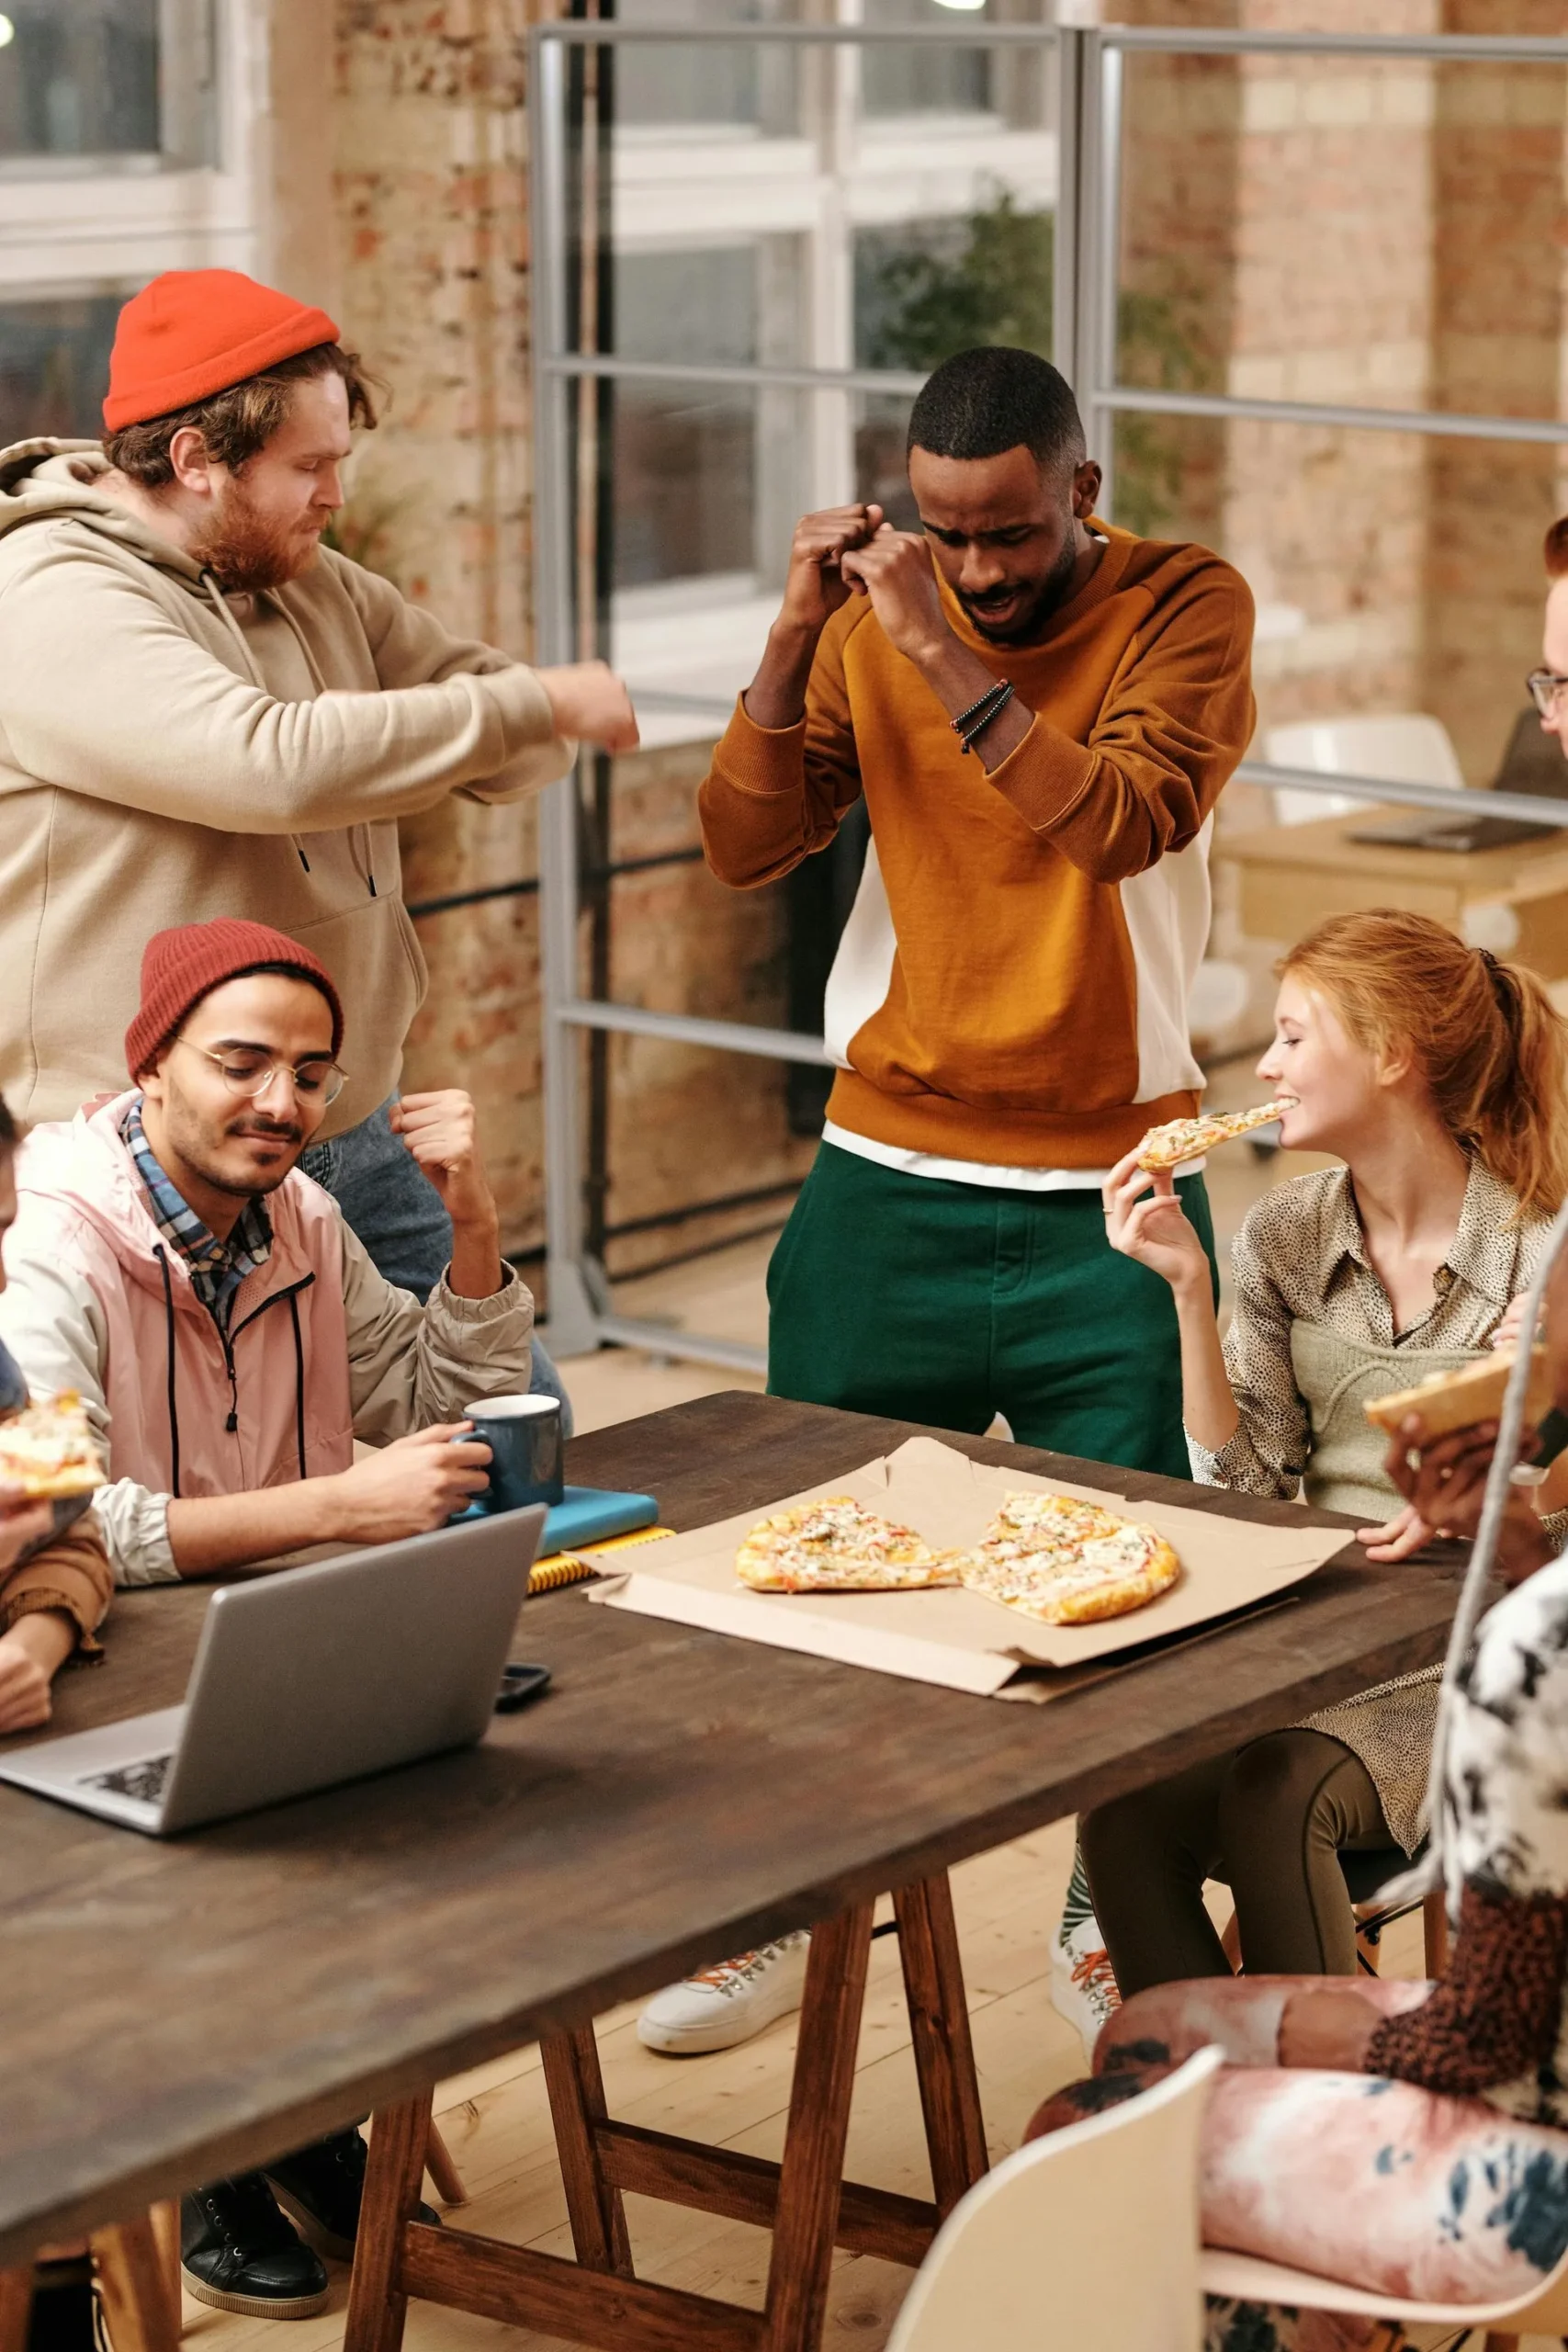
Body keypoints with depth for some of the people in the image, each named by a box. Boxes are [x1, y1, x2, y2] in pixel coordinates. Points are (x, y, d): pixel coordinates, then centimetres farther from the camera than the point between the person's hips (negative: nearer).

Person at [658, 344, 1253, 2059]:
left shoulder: (1186, 607, -6)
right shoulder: (877, 615, 3)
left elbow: (1125, 822, -22)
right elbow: (744, 847, -4)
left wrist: (945, 661, -27)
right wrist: (796, 637, -16)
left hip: (1108, 1194, -2)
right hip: (887, 1176, 3)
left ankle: (1106, 1913, 23)